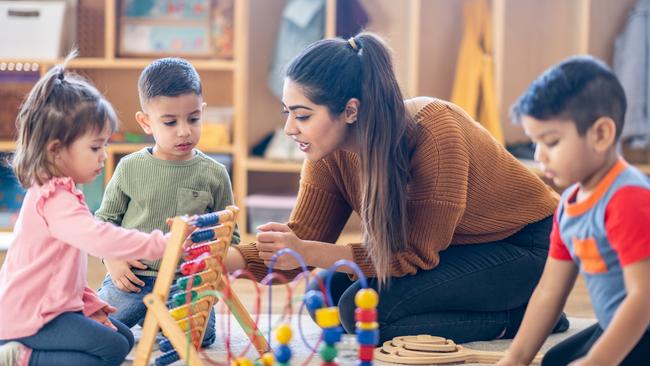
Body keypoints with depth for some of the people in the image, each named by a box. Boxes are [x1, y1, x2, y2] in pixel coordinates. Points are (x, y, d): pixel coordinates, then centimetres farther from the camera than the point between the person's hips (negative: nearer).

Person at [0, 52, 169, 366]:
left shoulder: (57, 193, 14)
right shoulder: (55, 200, -22)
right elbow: (101, 240, -37)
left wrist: (89, 304, 14)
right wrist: (161, 244, -37)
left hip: (51, 307, 11)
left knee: (124, 336, 13)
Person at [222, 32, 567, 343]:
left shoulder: (433, 133, -30)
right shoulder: (330, 153, -10)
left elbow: (417, 255, -27)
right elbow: (302, 240, -6)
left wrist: (307, 253, -33)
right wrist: (222, 258, -24)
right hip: (453, 250, 9)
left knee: (362, 308, -24)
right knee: (327, 292, -8)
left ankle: (515, 320, -8)